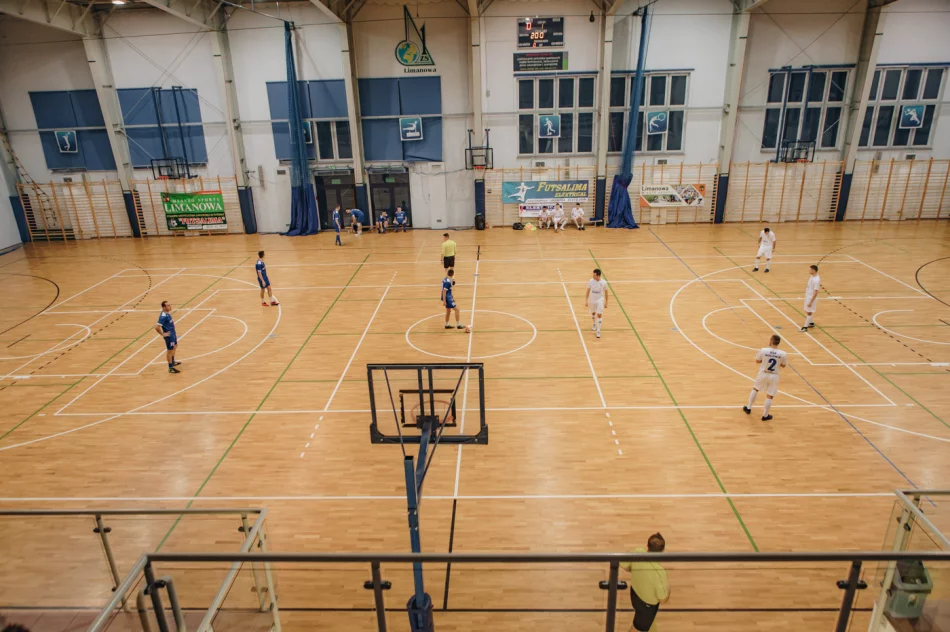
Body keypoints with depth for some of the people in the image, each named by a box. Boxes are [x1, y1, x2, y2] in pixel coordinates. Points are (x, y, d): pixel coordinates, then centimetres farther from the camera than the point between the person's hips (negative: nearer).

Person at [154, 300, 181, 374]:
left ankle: (173, 362, 46)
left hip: (173, 334, 10)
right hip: (169, 336, -10)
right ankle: (171, 368, 14)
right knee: (170, 350, 2)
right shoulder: (163, 316, -29)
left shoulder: (167, 313, -1)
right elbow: (157, 327, -35)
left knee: (175, 346, 27)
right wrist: (163, 334, -24)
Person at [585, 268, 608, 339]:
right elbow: (588, 292, -2)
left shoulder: (604, 282, -13)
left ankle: (598, 331, -5)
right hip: (592, 300, 2)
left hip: (600, 300, -2)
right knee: (593, 313, 19)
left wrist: (606, 302, 2)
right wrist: (586, 301, -4)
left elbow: (606, 293, -1)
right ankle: (595, 324, 48)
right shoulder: (590, 281, -11)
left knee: (599, 315, -10)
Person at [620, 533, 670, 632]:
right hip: (647, 604, -6)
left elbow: (624, 565, -7)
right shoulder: (659, 572, -41)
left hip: (635, 592, 6)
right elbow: (663, 600, -27)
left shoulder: (637, 552, -26)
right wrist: (668, 584, -9)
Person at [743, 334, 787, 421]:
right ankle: (765, 415, 23)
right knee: (770, 396, 12)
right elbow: (783, 366, 0)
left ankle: (748, 408, 35)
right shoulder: (783, 354, -15)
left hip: (763, 374, 0)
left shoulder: (763, 350, -18)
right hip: (774, 376, 0)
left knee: (755, 389, 25)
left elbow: (757, 361, -3)